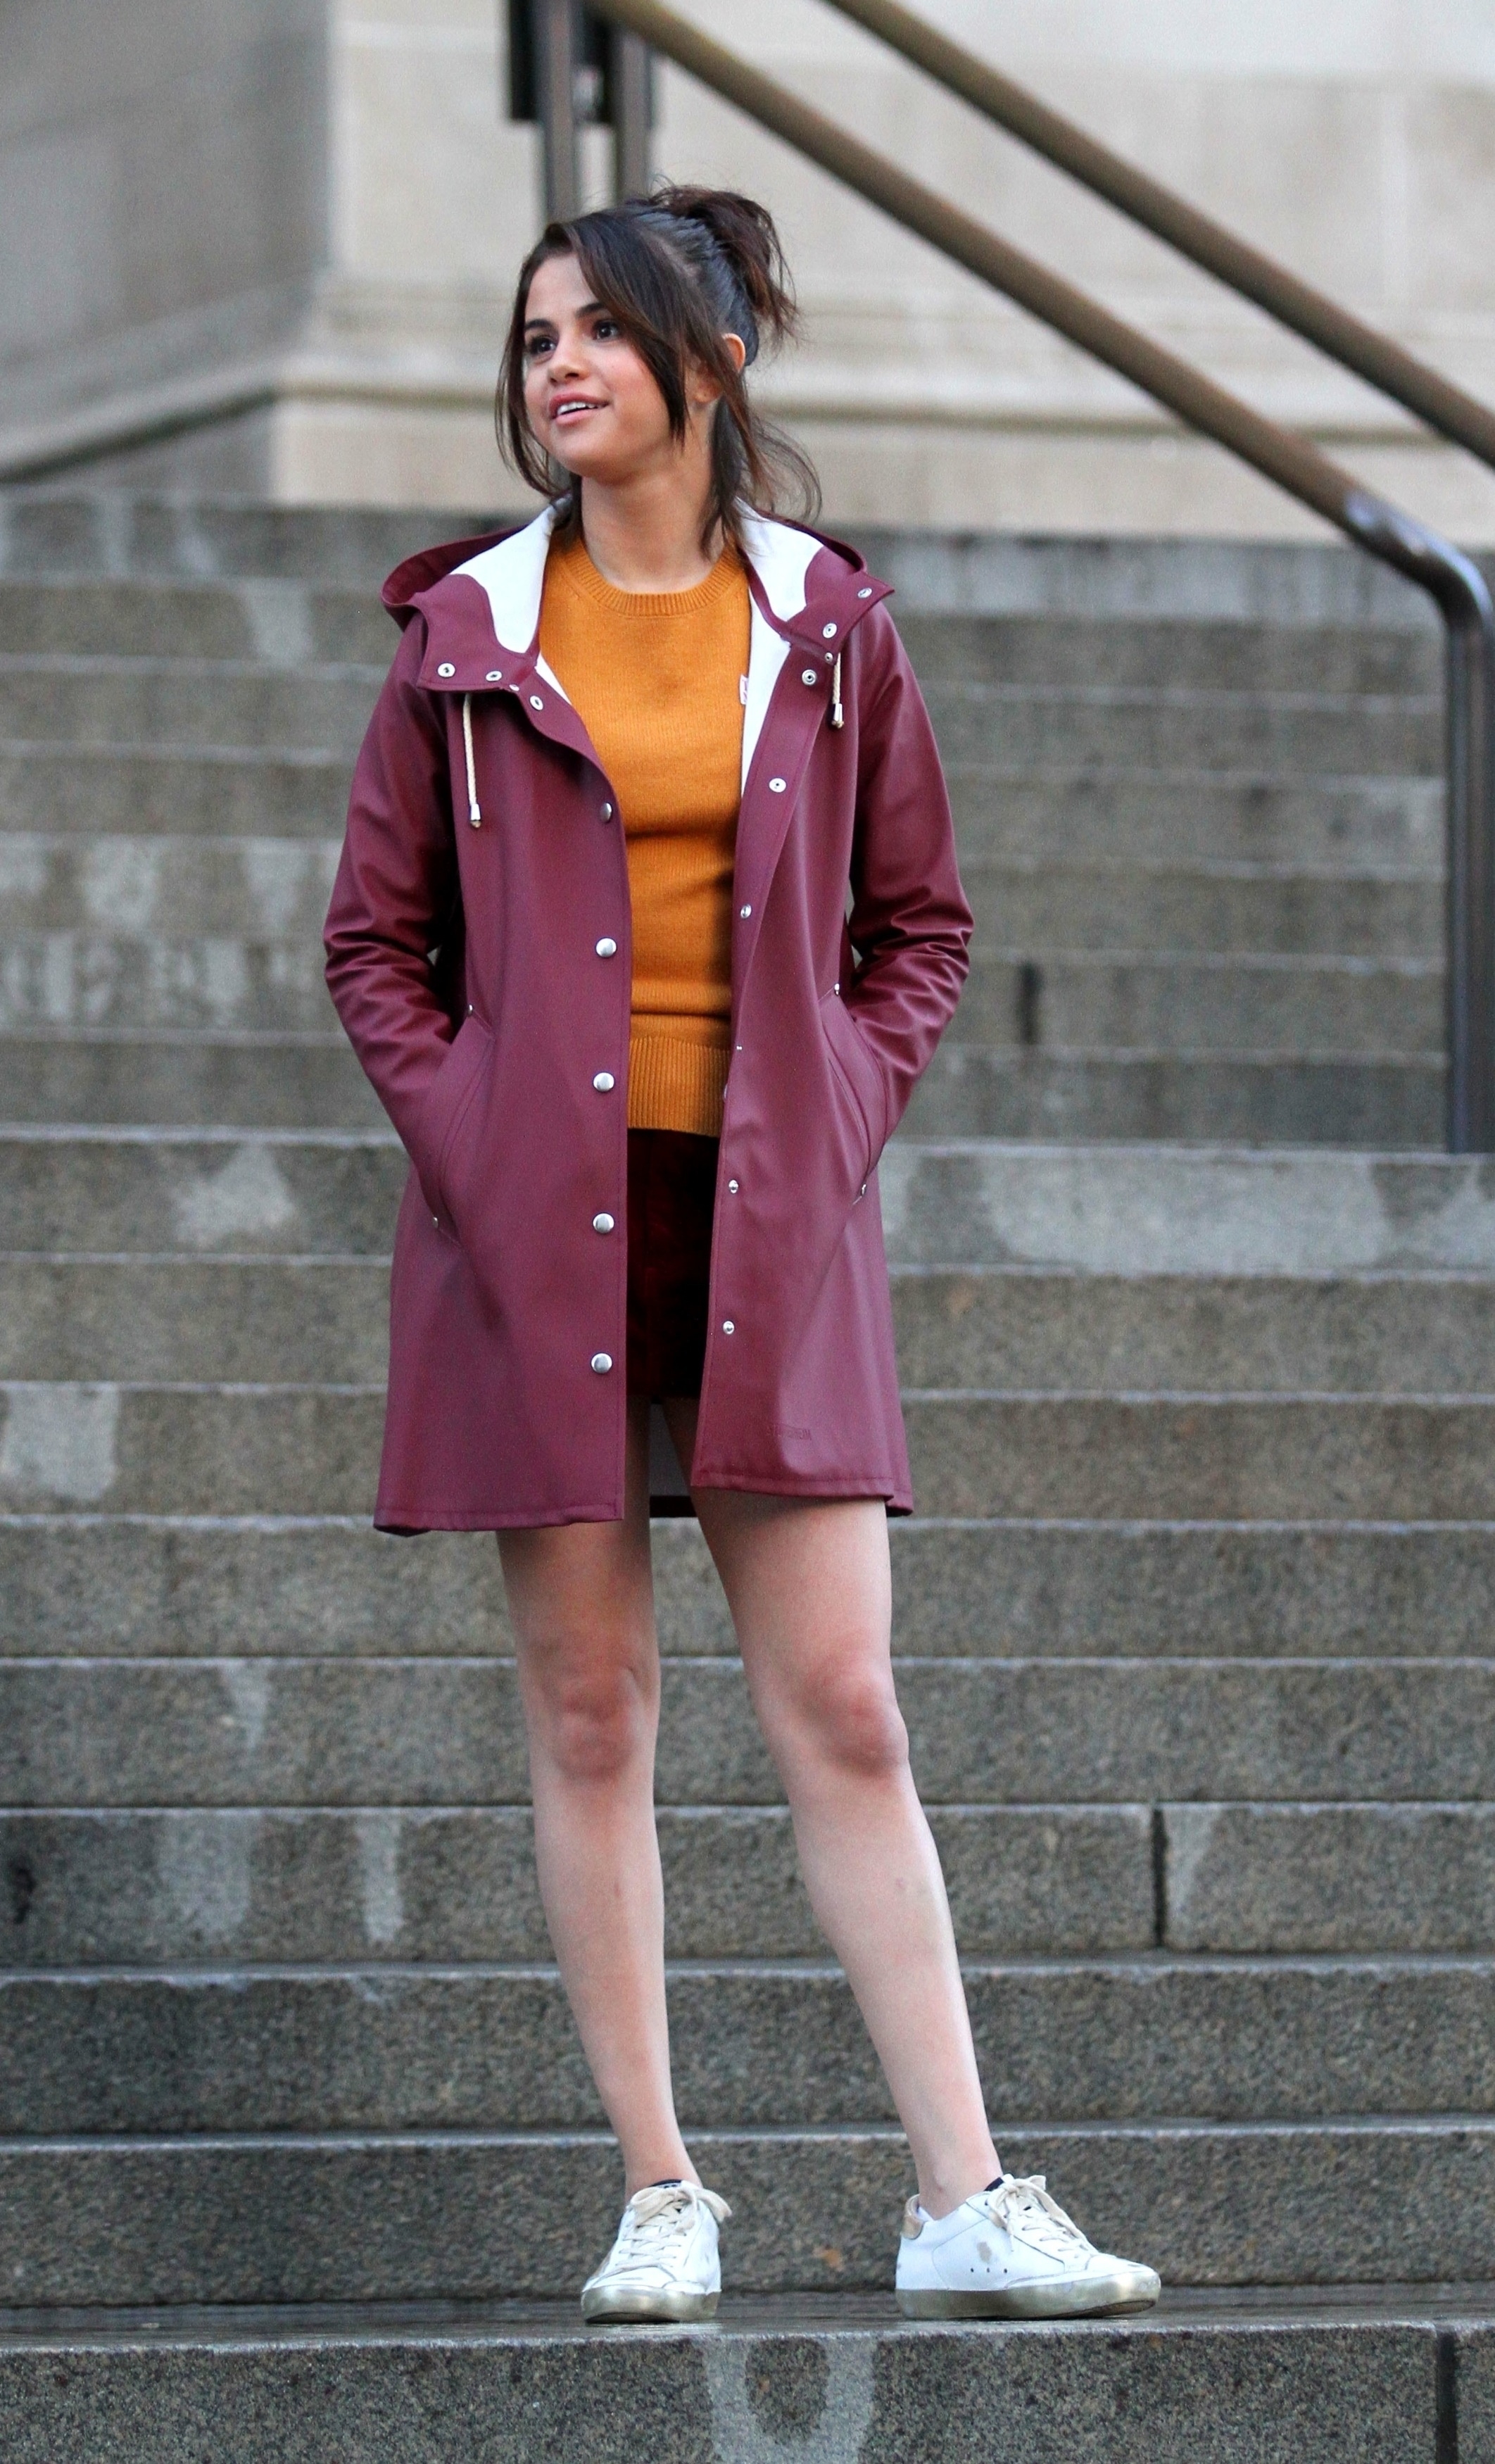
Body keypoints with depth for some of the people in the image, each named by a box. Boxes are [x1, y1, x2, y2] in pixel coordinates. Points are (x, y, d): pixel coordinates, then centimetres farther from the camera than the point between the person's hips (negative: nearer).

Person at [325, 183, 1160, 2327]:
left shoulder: (827, 626, 6)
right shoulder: (467, 635, 4)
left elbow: (921, 920, 13)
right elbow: (377, 938, 9)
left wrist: (845, 1116, 0)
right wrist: (465, 1143, -4)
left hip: (769, 1227, 0)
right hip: (542, 1225, 0)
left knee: (842, 1711, -4)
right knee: (590, 1713, 1)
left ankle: (967, 2206, -5)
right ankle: (659, 2196, 7)